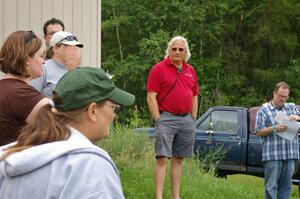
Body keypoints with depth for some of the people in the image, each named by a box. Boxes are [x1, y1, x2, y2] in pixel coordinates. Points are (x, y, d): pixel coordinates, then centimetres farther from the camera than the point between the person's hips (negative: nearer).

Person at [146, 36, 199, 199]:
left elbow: (194, 97, 19)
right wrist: (158, 120, -12)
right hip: (166, 118, -6)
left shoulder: (190, 71, 14)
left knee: (178, 159, 10)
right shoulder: (159, 69, -3)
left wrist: (193, 120, 12)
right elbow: (151, 97, -7)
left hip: (186, 120, 6)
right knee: (162, 158, -11)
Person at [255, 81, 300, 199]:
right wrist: (274, 129, -16)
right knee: (271, 186, -5)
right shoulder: (264, 111, 3)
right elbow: (259, 132, -2)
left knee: (286, 185, 7)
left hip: (290, 154, 4)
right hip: (272, 155, -4)